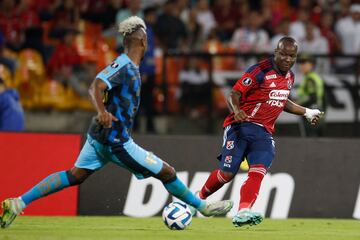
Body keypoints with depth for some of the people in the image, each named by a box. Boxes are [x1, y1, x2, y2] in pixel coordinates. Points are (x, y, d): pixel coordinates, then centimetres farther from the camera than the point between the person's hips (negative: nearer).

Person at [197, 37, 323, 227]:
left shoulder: (289, 77, 13)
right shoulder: (261, 70, -11)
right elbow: (234, 94, -14)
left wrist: (306, 112, 35)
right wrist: (236, 110, -34)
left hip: (264, 132, 5)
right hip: (241, 126, -5)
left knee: (258, 172, -19)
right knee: (227, 173, -8)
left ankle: (243, 212, -29)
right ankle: (199, 198, 19)